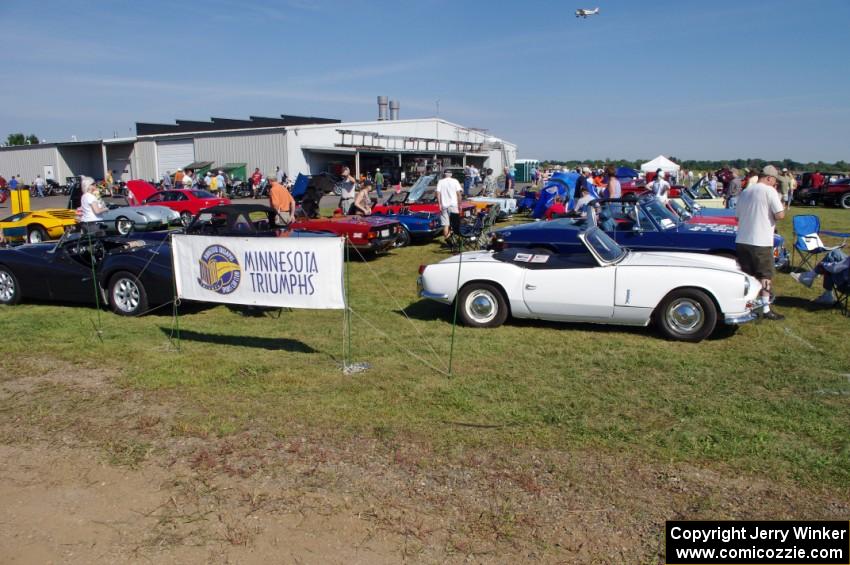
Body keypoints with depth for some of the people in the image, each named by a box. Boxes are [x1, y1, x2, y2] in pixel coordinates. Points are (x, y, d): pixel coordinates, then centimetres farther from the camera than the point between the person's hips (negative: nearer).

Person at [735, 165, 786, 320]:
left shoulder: (745, 191, 13)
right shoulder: (769, 191, -8)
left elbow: (738, 215, 20)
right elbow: (780, 215, -12)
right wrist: (781, 205, 6)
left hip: (741, 240, 6)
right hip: (761, 242, -6)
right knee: (765, 276, 3)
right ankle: (766, 309, 5)